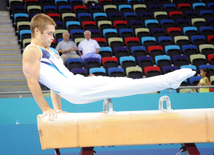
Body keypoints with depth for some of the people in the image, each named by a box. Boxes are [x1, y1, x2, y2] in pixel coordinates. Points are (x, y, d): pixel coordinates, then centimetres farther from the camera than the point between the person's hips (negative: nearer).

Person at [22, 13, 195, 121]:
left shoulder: (51, 51, 25)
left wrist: (58, 110, 20)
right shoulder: (31, 51, -4)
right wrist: (46, 109, -13)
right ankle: (169, 80, -11)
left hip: (78, 82, 9)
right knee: (117, 86, -12)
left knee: (119, 83, 1)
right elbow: (32, 82, -11)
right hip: (72, 90, -9)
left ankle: (170, 79, 1)